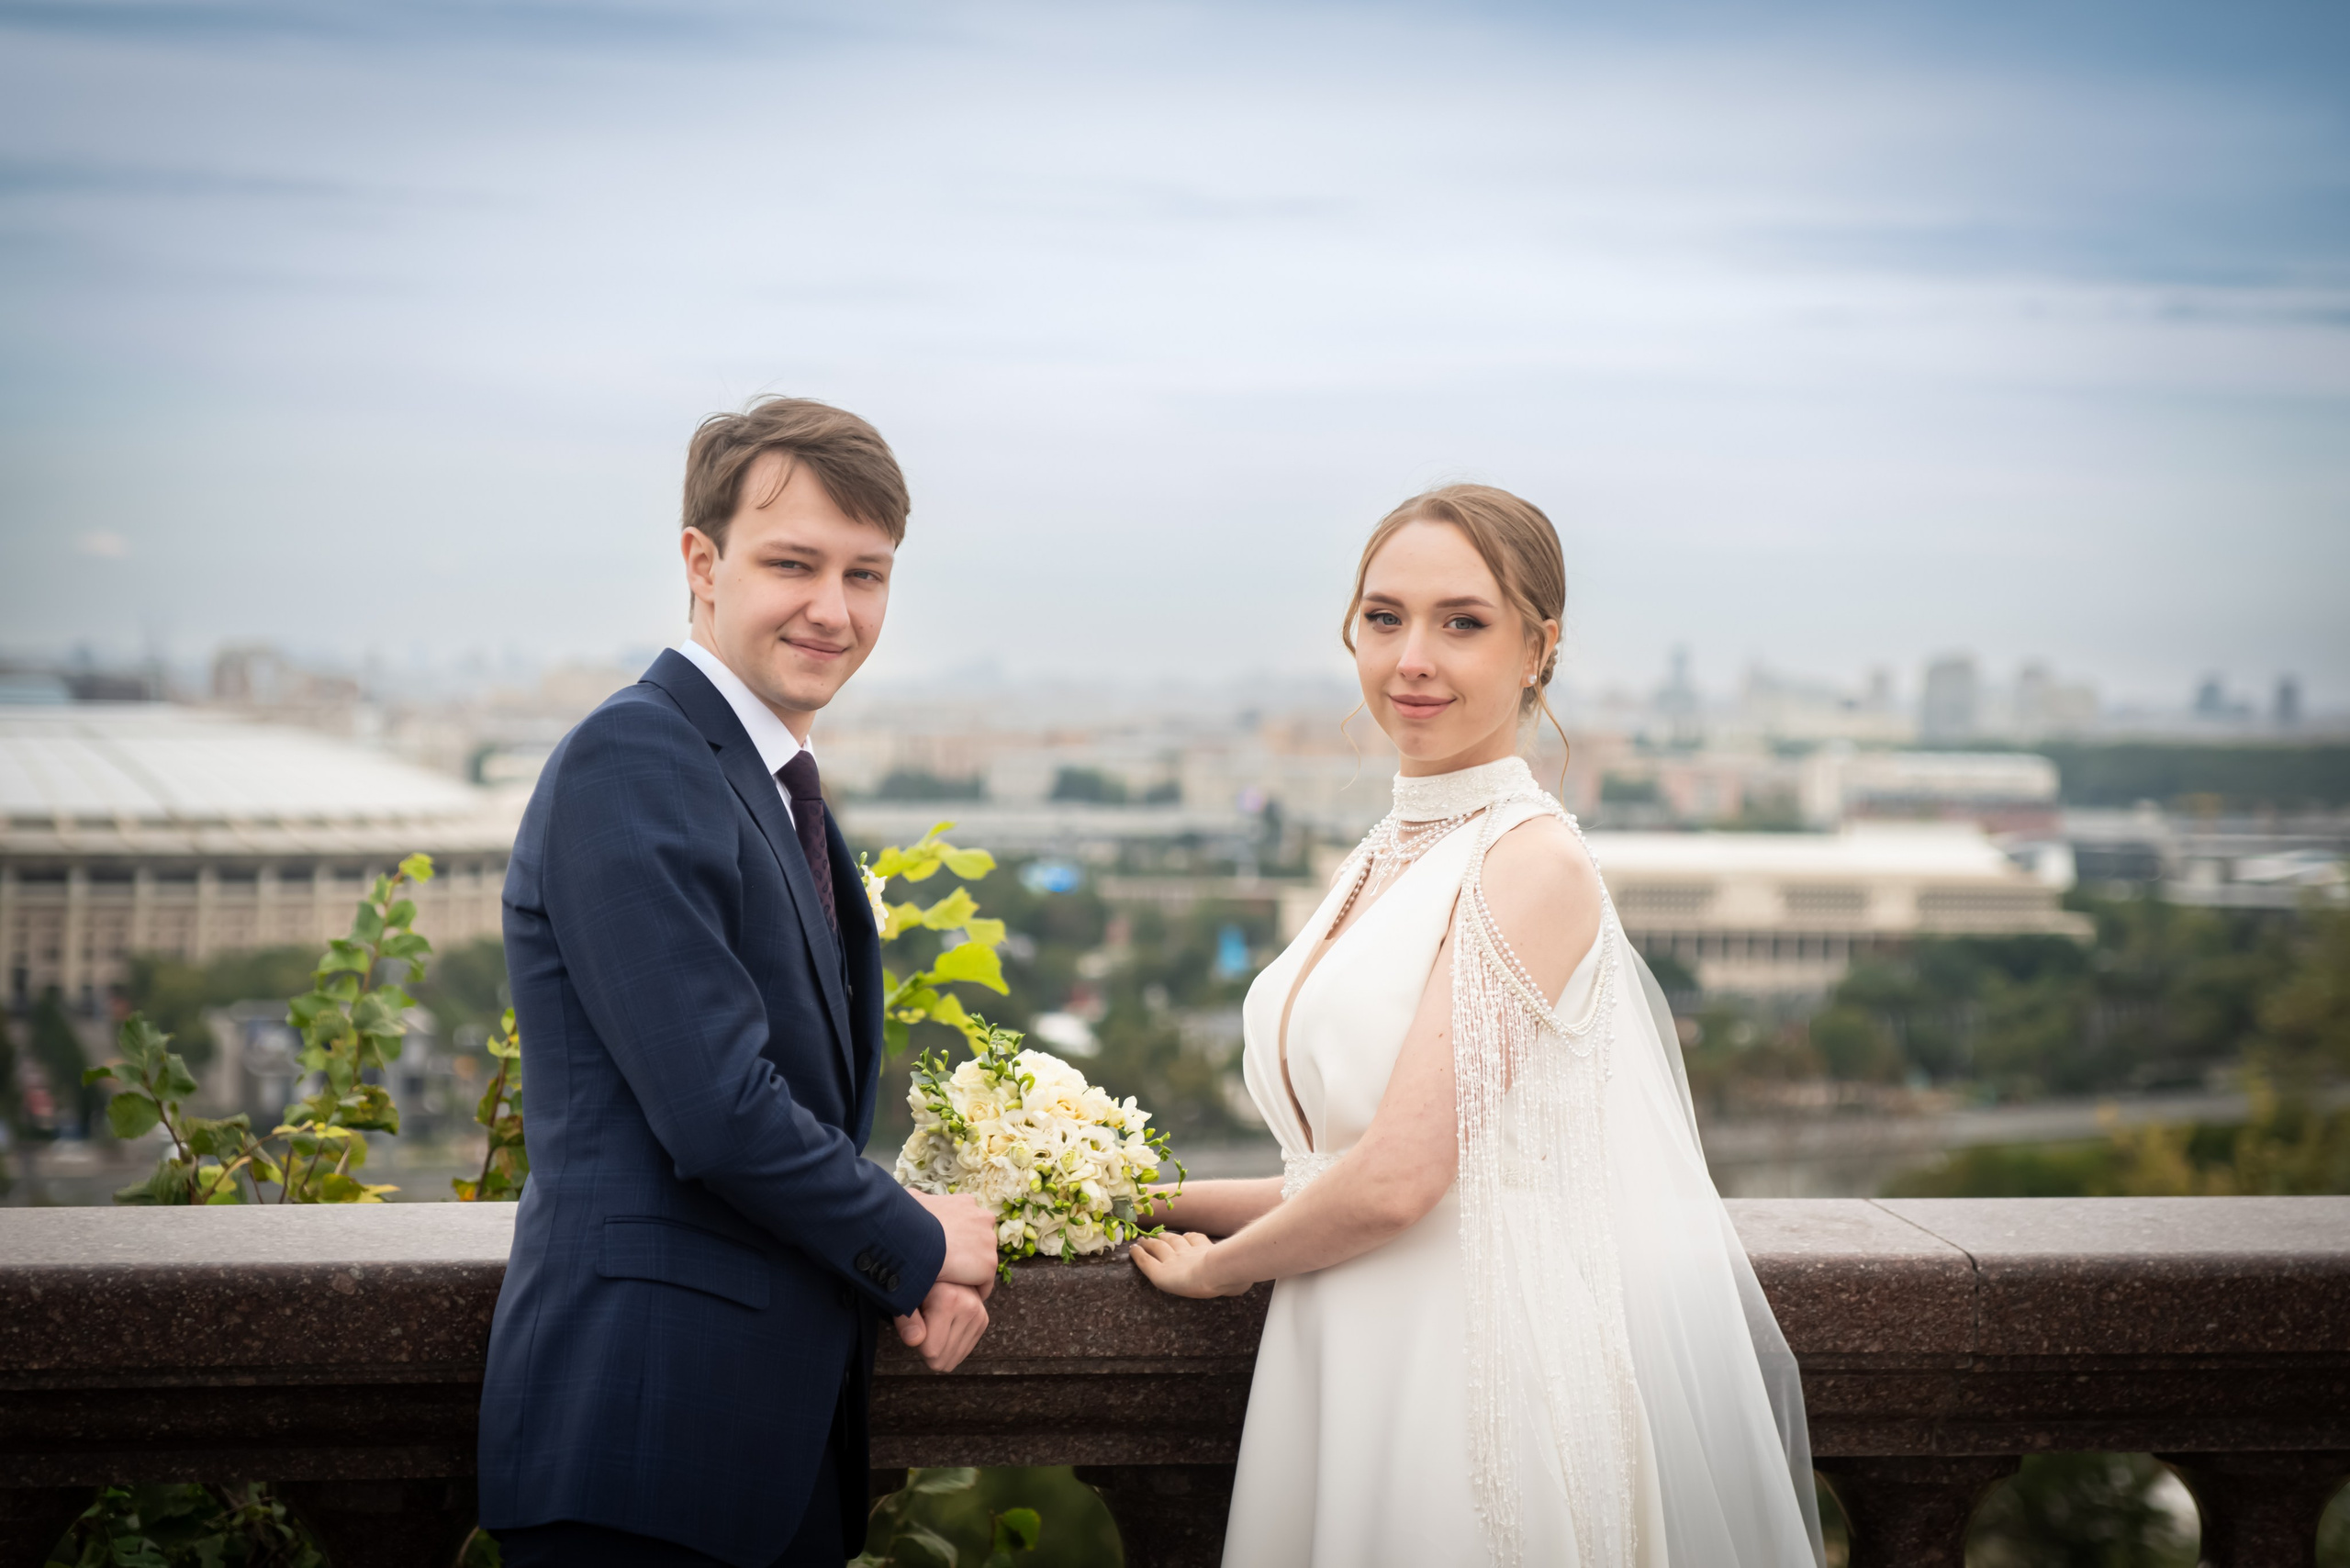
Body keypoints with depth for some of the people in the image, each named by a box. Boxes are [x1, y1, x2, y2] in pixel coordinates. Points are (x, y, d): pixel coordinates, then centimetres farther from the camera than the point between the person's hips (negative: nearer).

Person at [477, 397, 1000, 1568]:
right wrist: (918, 1247, -6)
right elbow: (715, 1110, -21)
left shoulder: (776, 787, 15)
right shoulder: (634, 761, -14)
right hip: (647, 1439, -9)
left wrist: (906, 1272, 0)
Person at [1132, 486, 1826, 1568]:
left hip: (1495, 1384, -8)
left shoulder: (1533, 861, -15)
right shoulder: (1383, 865, 11)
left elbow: (1401, 1176, -19)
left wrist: (1216, 1266, -3)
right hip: (1373, 1383, 8)